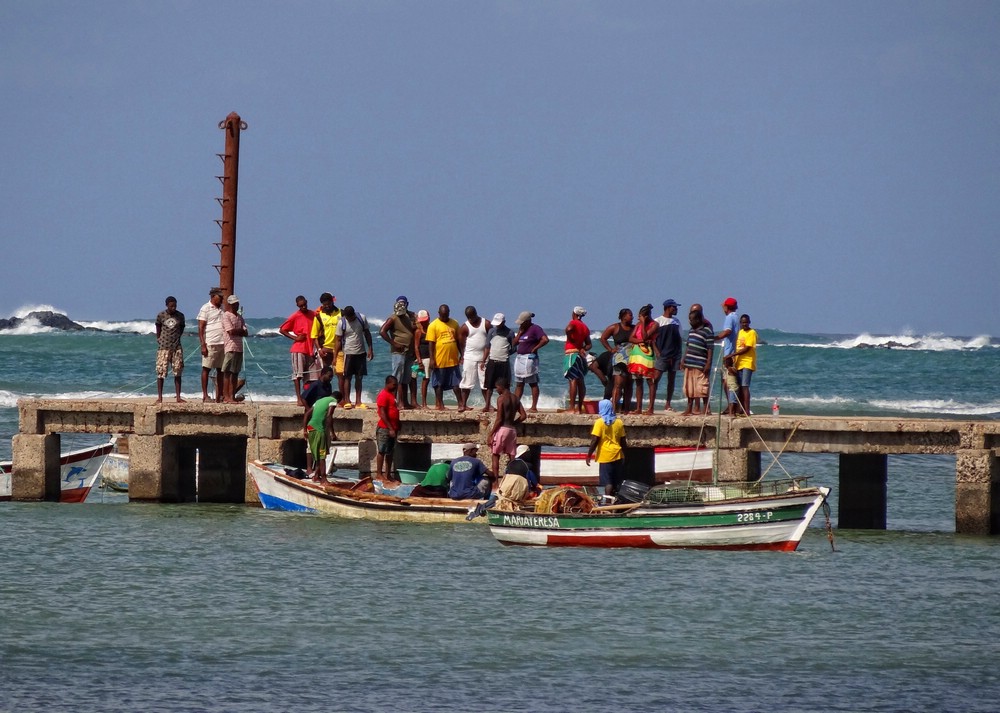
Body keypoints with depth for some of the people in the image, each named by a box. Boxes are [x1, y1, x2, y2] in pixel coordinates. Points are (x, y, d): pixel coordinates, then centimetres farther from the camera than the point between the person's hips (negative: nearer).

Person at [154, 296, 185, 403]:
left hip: (177, 347, 2)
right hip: (163, 348, -2)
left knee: (178, 372, 0)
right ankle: (159, 397, 2)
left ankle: (178, 397, 4)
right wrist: (160, 341, 7)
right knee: (161, 372, -3)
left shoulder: (180, 316, 4)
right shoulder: (161, 316, -1)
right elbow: (158, 331, 9)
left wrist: (175, 339, 10)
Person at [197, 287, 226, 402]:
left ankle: (219, 395, 9)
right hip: (210, 344, -6)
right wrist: (203, 345, -13)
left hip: (222, 344, 6)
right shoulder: (205, 309, -2)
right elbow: (201, 328, -5)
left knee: (220, 370, 6)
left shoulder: (222, 309, 16)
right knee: (206, 369, -3)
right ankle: (205, 395, 0)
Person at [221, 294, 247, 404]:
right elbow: (231, 331, -15)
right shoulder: (226, 316, -5)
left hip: (239, 348, 7)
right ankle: (226, 397, -9)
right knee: (227, 373, -7)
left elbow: (245, 333, 9)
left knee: (235, 373, 6)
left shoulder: (240, 317, 18)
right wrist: (240, 330, 1)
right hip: (230, 348, -7)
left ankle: (232, 396, 8)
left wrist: (236, 331, -7)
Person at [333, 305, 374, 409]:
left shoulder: (362, 318, -1)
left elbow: (367, 334, 8)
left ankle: (358, 402, 8)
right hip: (348, 353, -3)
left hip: (361, 353, 3)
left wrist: (370, 349, 4)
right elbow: (338, 340, -5)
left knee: (359, 378, 5)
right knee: (347, 378, -4)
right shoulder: (342, 323, -8)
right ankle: (347, 401, -2)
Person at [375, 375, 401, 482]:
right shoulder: (383, 395, -14)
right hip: (384, 429, -9)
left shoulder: (391, 394, 15)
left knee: (390, 452, 11)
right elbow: (383, 414, -19)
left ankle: (388, 474, 15)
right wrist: (390, 428, -21)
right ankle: (379, 474, -2)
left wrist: (398, 425, 19)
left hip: (392, 428, 9)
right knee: (382, 451, -5)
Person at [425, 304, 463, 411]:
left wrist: (462, 355, 14)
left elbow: (458, 341, 16)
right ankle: (439, 404, 14)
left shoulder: (454, 324, 9)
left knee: (456, 383, 4)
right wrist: (432, 359, -12)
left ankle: (461, 404, 6)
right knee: (439, 384, 6)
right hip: (440, 361, -3)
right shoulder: (433, 325, -4)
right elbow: (430, 343, -7)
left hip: (453, 360, 3)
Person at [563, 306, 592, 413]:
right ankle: (580, 408, 12)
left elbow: (569, 329, -28)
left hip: (571, 353, -7)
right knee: (581, 381, 10)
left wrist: (569, 337, -11)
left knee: (573, 380, -12)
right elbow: (589, 344, 15)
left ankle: (572, 407, -17)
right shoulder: (585, 327, 17)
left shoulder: (573, 322, -4)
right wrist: (583, 349, -1)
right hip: (581, 355, 7)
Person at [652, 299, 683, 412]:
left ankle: (668, 404, 14)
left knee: (671, 380, 7)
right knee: (655, 379, -10)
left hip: (674, 356, 5)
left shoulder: (676, 321, 13)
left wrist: (679, 356, 12)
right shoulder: (658, 321, -2)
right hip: (662, 355, -5)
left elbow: (679, 339, 16)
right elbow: (652, 339, -6)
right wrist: (657, 352, -16)